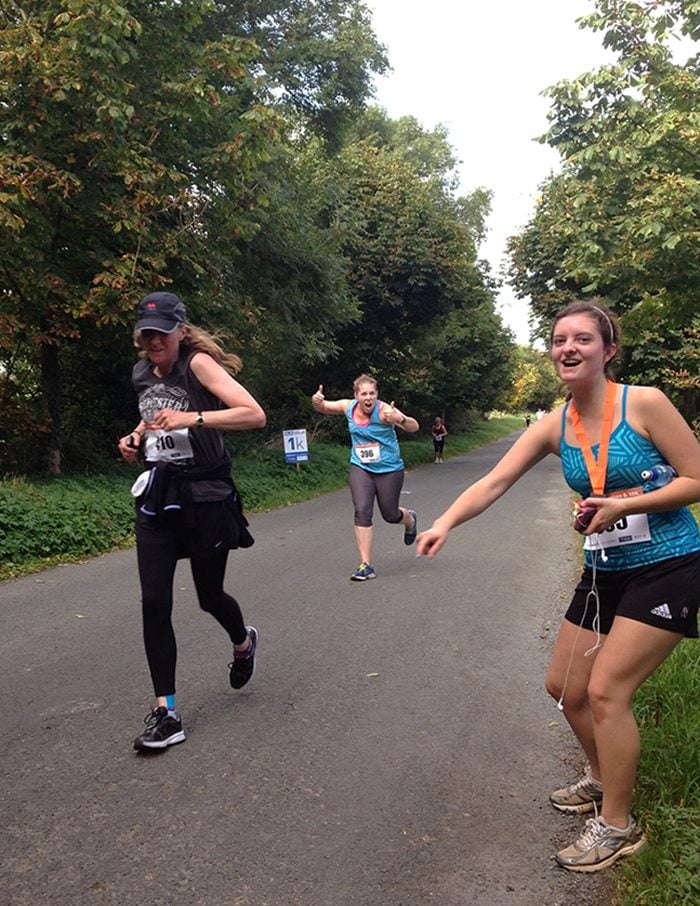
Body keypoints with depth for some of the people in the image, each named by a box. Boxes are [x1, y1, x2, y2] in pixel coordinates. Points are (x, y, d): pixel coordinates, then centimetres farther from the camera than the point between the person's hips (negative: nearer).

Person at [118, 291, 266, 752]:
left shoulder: (198, 363, -11)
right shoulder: (142, 374, 9)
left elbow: (254, 414, -22)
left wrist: (192, 418, -29)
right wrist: (138, 437, 8)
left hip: (206, 497, -5)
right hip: (157, 495, 6)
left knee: (210, 596, 9)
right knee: (154, 604, -3)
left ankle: (244, 642, 45)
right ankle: (167, 713, 8)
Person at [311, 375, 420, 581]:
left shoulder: (383, 410, -21)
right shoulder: (348, 406, -6)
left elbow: (414, 427, -29)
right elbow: (323, 408, 11)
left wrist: (399, 419, -50)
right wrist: (316, 401, -13)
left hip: (389, 469, -3)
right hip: (361, 468, 3)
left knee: (390, 515, 11)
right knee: (362, 512, -13)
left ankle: (410, 520, 50)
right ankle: (366, 565, -6)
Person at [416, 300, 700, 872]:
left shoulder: (644, 404, -14)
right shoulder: (555, 426, -1)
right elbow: (493, 483, -9)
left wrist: (624, 506, -22)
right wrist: (446, 522, -26)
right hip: (605, 571, 6)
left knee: (606, 690, -10)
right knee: (565, 686, 13)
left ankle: (617, 827, 12)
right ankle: (603, 779, 41)